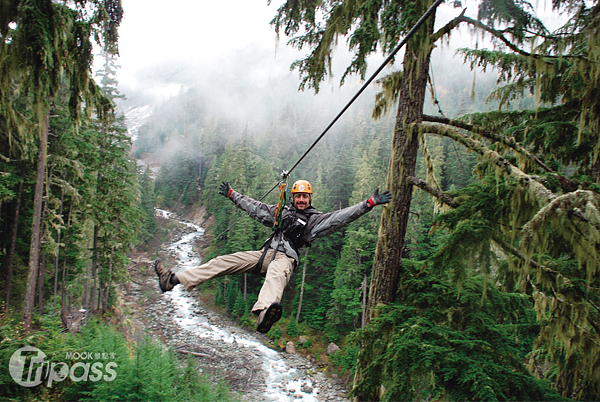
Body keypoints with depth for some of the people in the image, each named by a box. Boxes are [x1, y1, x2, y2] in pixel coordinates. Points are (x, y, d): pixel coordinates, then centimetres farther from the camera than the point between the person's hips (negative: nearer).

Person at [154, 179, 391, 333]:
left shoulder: (316, 219, 11)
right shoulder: (282, 212, 25)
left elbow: (341, 217, 0)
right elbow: (255, 207, 33)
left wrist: (370, 203, -10)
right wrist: (232, 195, 39)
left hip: (285, 259, -6)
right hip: (265, 254, 6)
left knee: (275, 277, -42)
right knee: (223, 261, -5)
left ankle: (264, 313, -77)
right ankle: (173, 280, -5)